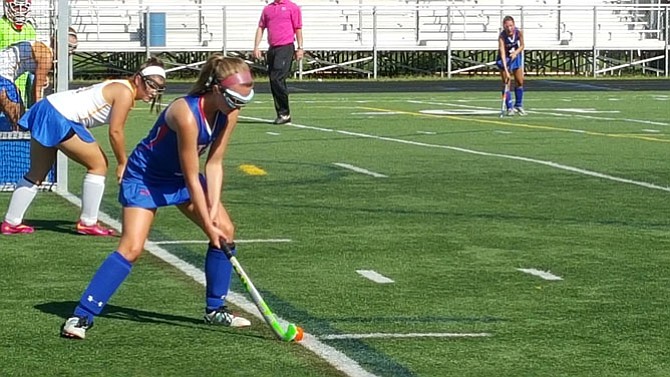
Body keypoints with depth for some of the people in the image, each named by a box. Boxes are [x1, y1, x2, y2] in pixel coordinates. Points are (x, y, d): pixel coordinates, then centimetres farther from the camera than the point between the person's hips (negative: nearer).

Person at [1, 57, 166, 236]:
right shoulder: (125, 92, -11)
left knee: (37, 173, 18)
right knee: (98, 164, 0)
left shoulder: (117, 87, 17)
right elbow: (115, 132, -14)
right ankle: (87, 223, 6)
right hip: (60, 119, -10)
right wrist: (122, 163, -3)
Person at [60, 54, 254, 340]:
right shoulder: (187, 114, -35)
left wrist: (214, 210, -15)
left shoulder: (229, 113, -14)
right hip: (145, 177, -7)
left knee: (225, 230, -2)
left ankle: (215, 310, 12)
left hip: (180, 176, 8)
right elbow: (192, 180, -28)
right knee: (131, 248, -20)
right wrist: (208, 225, -22)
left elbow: (214, 164, -6)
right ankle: (81, 316, -15)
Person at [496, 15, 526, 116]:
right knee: (506, 83, -7)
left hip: (516, 56, 4)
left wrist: (515, 53, -26)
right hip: (505, 58, -4)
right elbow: (502, 54, -38)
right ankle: (510, 108, 1)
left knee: (520, 82, 9)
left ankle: (518, 105, 23)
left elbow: (522, 46, -5)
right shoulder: (502, 36, -33)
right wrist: (506, 71, -46)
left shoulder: (519, 32, -23)